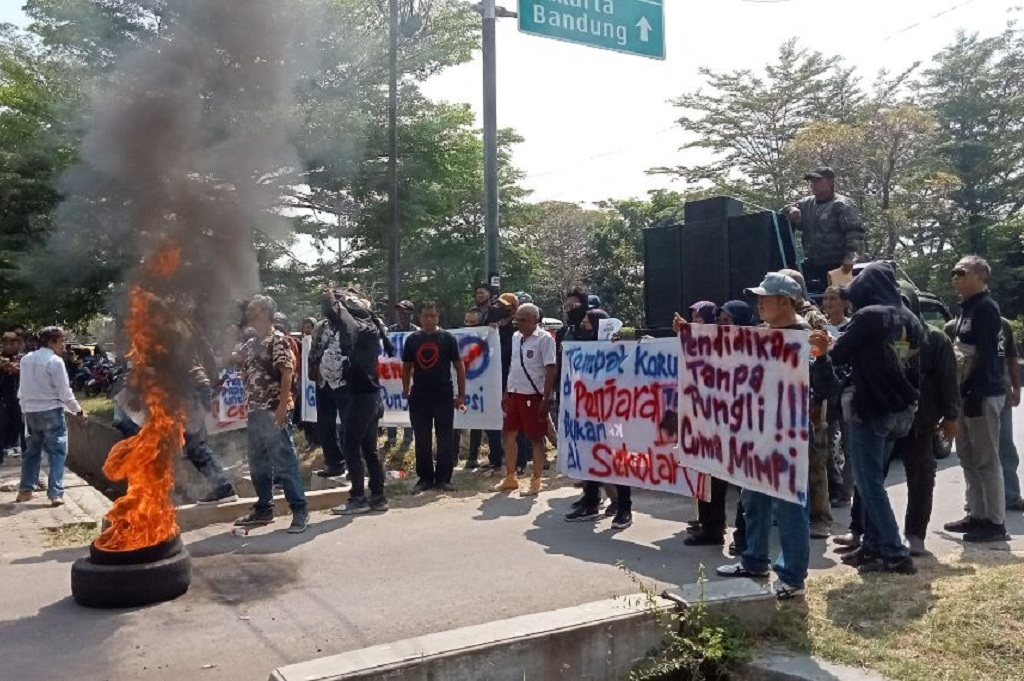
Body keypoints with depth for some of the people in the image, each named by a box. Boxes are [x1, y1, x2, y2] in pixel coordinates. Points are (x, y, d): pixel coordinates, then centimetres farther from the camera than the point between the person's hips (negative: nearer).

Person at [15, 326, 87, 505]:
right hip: (51, 411, -7)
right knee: (57, 452, -1)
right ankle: (55, 493, -6)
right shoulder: (55, 361, -14)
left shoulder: (26, 359, 7)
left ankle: (25, 489, 24)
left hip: (31, 412, 7)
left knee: (32, 451, 19)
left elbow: (22, 388, 13)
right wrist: (79, 412, -4)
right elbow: (64, 392, -13)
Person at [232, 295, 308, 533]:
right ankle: (264, 508, 24)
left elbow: (287, 374, -15)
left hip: (274, 411, -8)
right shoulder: (250, 344, 15)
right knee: (258, 464, 13)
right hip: (255, 411, 8)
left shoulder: (278, 340, -8)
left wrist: (282, 406, -20)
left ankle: (300, 509, 0)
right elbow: (245, 375, 24)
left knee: (284, 462, -6)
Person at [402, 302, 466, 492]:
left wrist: (461, 394, -4)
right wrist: (406, 391, 4)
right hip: (419, 397, 2)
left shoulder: (447, 338, -1)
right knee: (422, 440, 7)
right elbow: (406, 367, 13)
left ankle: (443, 478, 11)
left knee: (445, 439, 2)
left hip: (444, 396, -2)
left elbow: (459, 367, 0)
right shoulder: (412, 339, 6)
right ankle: (425, 477, 18)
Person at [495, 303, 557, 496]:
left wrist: (546, 398, -18)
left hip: (534, 396, -8)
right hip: (515, 394, 8)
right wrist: (506, 393, 17)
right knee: (509, 435, 13)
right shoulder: (516, 337, 11)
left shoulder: (545, 339, -12)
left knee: (536, 439, 2)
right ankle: (510, 478, 26)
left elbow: (551, 370, -15)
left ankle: (536, 482, 12)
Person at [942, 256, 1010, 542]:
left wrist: (975, 396, -23)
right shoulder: (966, 309, 17)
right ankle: (977, 515, 22)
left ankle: (995, 523, 2)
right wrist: (959, 394, 18)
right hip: (965, 392, 10)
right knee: (968, 458, 14)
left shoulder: (986, 308, -12)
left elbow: (986, 355, -20)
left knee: (987, 461, -4)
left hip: (983, 394, -10)